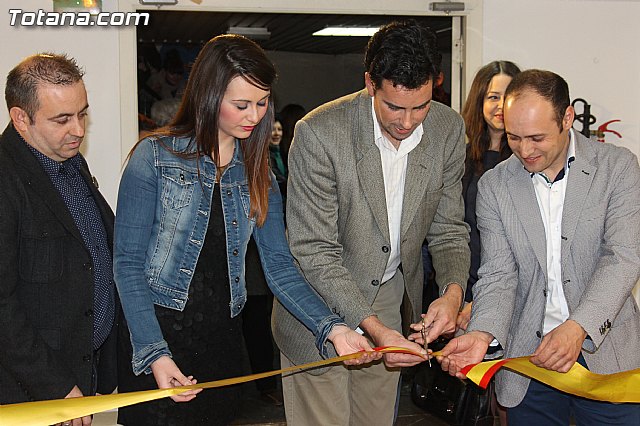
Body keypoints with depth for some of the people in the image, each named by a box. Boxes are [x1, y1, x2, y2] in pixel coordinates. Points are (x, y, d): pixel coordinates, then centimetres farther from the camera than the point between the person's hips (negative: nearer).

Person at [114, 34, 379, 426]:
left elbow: (280, 266, 0)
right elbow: (129, 263, -9)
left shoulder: (257, 174, 7)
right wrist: (154, 353, -18)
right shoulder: (156, 157, -7)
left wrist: (332, 327, -14)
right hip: (157, 335, -4)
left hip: (223, 336, 4)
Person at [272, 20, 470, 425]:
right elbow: (315, 252, -22)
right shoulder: (319, 134, -25)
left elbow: (448, 228, 1)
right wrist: (372, 326, -30)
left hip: (391, 305, 5)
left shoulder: (449, 129, -8)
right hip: (320, 308, -4)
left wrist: (453, 291, -19)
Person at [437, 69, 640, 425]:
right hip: (528, 359, 1)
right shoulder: (494, 185, 1)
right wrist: (482, 333, -23)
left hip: (607, 356, -1)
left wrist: (577, 327, -26)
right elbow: (498, 274, -3)